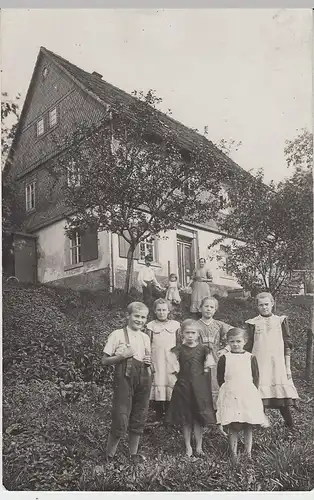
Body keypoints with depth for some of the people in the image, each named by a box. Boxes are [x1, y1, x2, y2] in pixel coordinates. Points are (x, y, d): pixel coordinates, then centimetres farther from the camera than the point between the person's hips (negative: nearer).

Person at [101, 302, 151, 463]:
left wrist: (149, 362, 2)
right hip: (124, 379, -5)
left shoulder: (145, 337, 12)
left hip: (144, 379, 5)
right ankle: (109, 455, 13)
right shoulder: (117, 335, -3)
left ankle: (134, 453, 27)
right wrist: (123, 355, -16)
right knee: (120, 421, -7)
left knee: (138, 420, 10)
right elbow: (105, 361, -3)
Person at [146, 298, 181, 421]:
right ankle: (158, 417, 12)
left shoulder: (175, 325, 7)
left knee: (171, 386, -3)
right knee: (157, 387, -2)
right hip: (156, 363, 0)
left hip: (171, 362, 0)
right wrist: (149, 362, -3)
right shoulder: (151, 326, 5)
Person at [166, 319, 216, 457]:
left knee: (199, 418, 6)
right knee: (185, 419, 8)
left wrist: (209, 363, -32)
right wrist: (174, 365, -35)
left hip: (199, 386, 0)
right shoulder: (179, 349, 1)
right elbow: (172, 357, -18)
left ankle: (199, 447, 20)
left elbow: (210, 357, -14)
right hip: (183, 386, 0)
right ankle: (188, 447, 22)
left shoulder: (203, 348, 3)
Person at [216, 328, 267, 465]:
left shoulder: (251, 358, 3)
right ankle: (234, 454, 11)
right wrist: (228, 390, 0)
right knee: (232, 427, 1)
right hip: (230, 396, -1)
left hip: (248, 395, 1)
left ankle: (248, 454, 17)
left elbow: (255, 378, 7)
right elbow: (220, 378, 5)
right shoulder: (224, 358, 1)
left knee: (248, 427, 6)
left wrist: (251, 391, -1)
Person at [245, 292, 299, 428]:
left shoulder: (280, 321, 8)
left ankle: (290, 424, 10)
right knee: (260, 395, -5)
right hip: (259, 364, 0)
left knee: (283, 393, -4)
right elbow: (248, 347, 7)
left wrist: (288, 367, 3)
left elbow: (287, 345, 8)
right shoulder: (253, 323, 6)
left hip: (278, 364, 1)